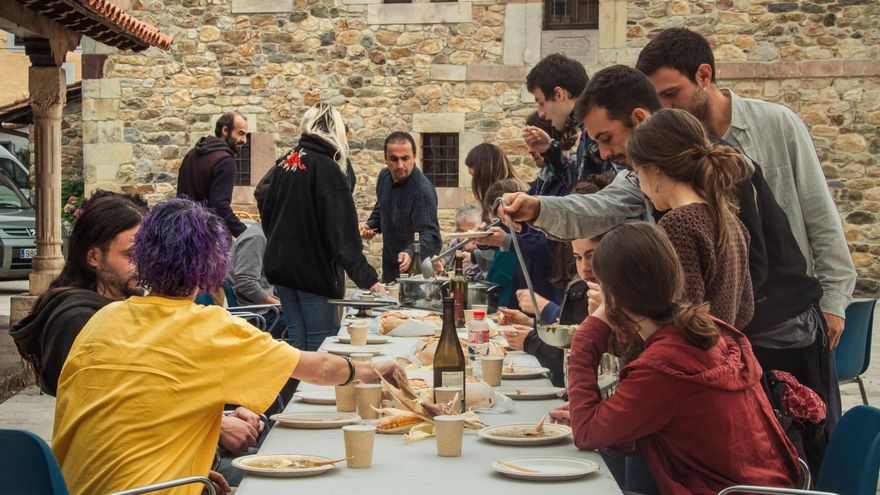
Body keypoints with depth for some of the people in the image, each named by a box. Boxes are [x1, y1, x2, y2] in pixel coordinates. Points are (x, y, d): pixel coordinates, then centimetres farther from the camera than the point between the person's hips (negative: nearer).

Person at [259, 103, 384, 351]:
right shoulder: (326, 168, -15)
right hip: (314, 269, -7)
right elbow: (343, 232, -21)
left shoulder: (283, 163, 8)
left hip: (280, 265, 7)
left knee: (297, 339, 12)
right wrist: (367, 278, -23)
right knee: (319, 343, -2)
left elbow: (265, 212, 18)